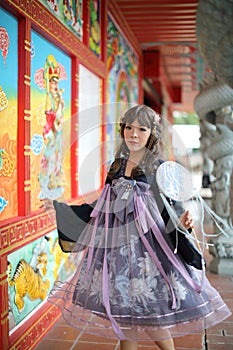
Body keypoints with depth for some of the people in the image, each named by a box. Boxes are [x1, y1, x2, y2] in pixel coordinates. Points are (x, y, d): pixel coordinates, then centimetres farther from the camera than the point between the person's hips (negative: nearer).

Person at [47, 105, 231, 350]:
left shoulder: (160, 170, -5)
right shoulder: (117, 166, 8)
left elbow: (171, 210, -5)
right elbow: (104, 209, 14)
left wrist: (182, 222, -28)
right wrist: (62, 207, 16)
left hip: (145, 248, -5)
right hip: (116, 247, 5)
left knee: (147, 315, -4)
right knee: (123, 313, 12)